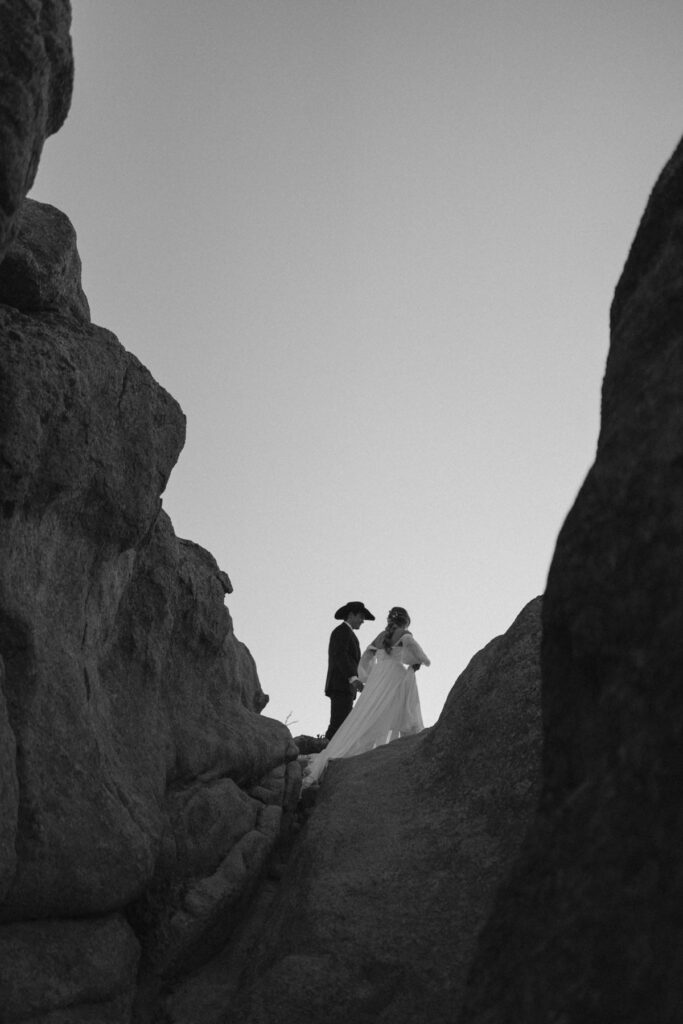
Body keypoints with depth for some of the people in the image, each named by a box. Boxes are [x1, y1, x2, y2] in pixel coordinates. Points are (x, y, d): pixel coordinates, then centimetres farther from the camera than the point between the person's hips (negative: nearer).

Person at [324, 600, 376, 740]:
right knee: (338, 724, -17)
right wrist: (353, 678, -30)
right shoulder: (342, 631, -5)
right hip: (341, 687, -10)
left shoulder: (347, 634, 27)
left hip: (343, 688, 10)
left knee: (341, 725, 3)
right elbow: (340, 656, -20)